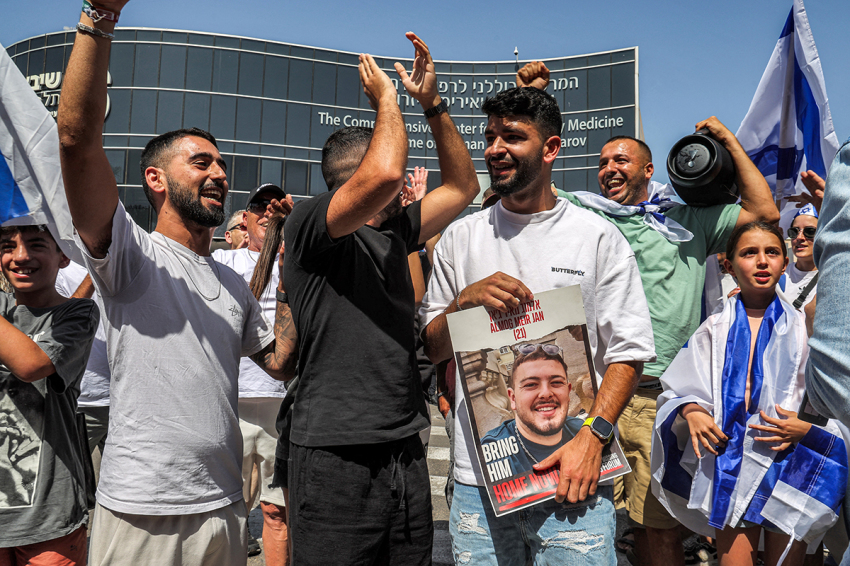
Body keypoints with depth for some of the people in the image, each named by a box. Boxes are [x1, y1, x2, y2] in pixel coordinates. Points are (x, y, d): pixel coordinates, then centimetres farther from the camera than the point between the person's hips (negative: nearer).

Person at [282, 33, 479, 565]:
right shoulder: (307, 224, -8)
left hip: (405, 451, 8)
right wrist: (386, 97, -7)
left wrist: (431, 100, 12)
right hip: (337, 456, -7)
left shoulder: (394, 232, 15)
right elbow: (385, 173, -25)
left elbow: (463, 185, 19)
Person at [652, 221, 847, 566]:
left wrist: (806, 427, -15)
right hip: (731, 464, 0)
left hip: (790, 465, 0)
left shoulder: (803, 328, 5)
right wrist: (691, 412, -13)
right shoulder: (715, 330, 7)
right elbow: (680, 389, 7)